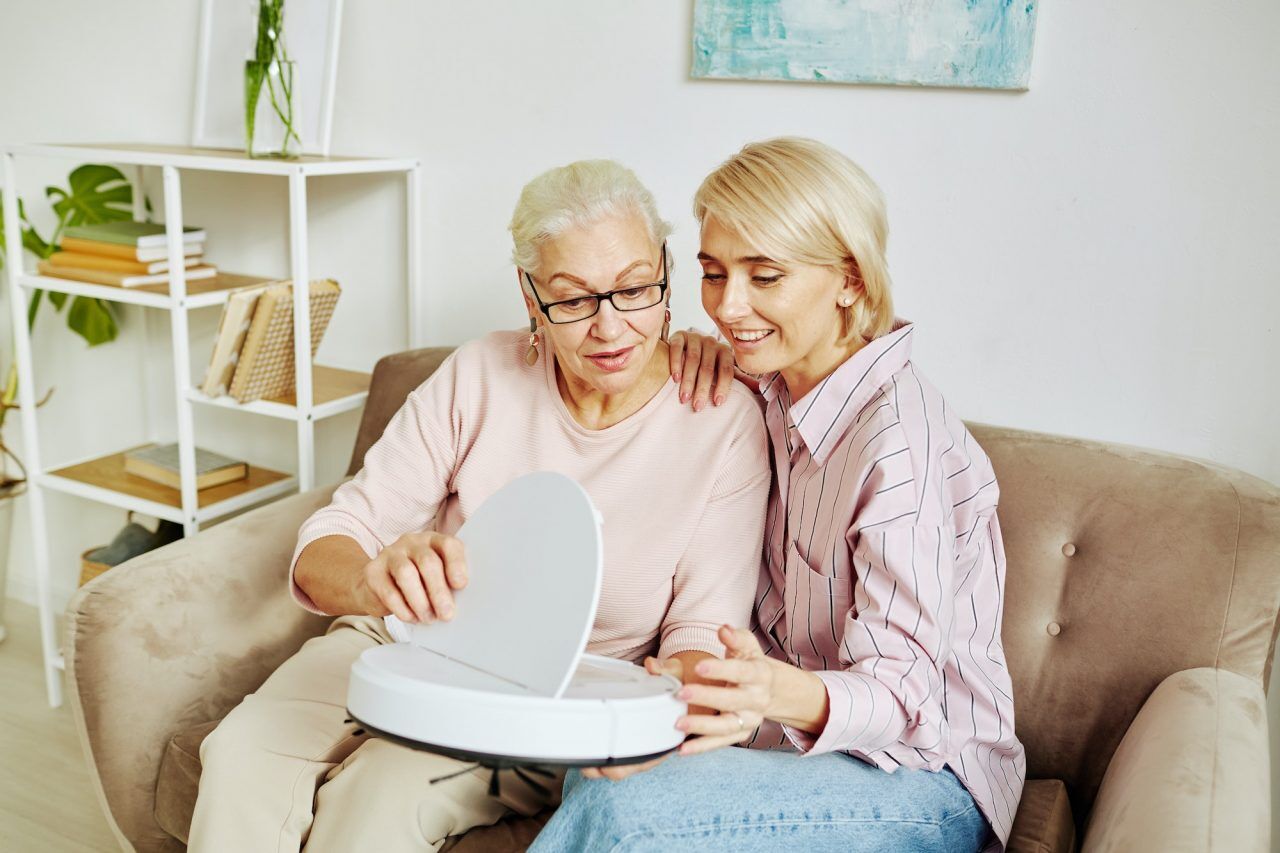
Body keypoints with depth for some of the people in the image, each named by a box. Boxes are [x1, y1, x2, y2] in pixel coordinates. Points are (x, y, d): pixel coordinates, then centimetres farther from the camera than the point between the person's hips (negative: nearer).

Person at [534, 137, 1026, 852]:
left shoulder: (899, 438, -24)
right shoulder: (778, 391, 1)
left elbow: (901, 687, -24)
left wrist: (789, 696, -46)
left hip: (924, 776, -7)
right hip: (808, 735, 7)